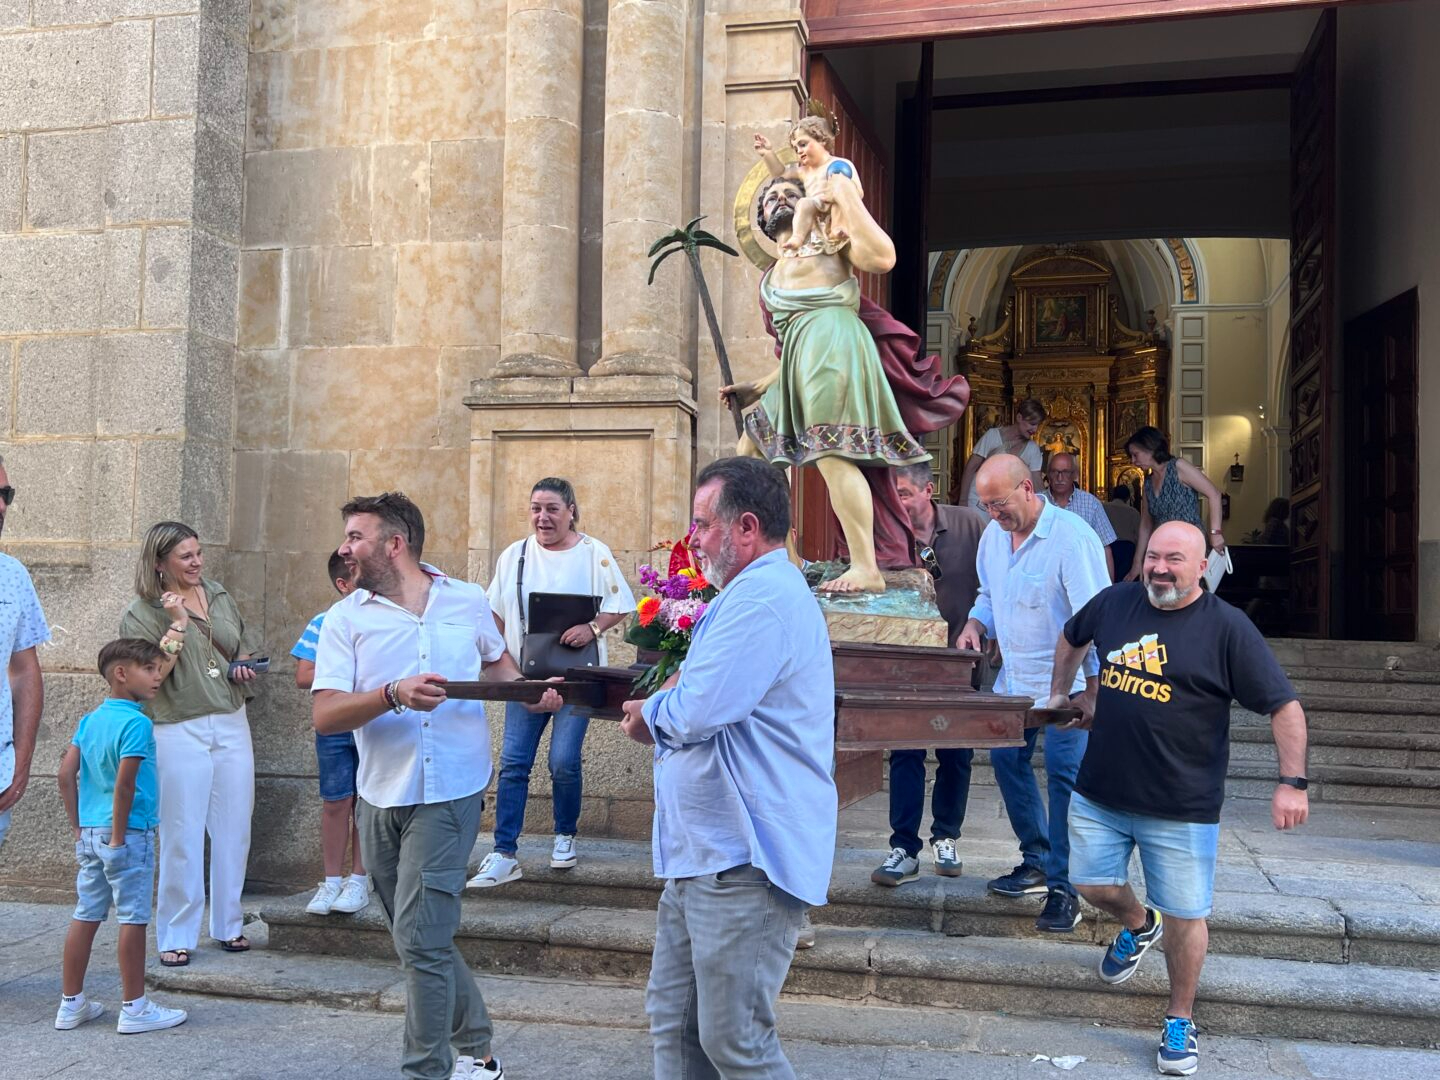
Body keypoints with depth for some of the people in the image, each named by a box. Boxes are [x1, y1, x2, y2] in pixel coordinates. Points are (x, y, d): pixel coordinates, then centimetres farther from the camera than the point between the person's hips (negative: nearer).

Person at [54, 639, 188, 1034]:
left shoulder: (90, 720, 8)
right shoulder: (136, 723, -16)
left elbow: (66, 774, 7)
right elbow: (124, 784, -22)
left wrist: (79, 828, 12)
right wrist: (118, 837, -14)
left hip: (89, 834, 8)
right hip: (130, 832, -8)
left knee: (85, 916, 14)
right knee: (133, 918, 1)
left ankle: (71, 1004, 23)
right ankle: (134, 1008, 8)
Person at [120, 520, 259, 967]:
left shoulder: (220, 597, 11)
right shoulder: (141, 613, -4)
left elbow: (244, 649, 24)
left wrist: (243, 668, 3)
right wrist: (178, 625, -20)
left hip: (232, 725, 5)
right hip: (179, 733, -5)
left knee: (234, 830, 9)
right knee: (182, 838, 0)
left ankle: (228, 924, 23)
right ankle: (175, 936, 13)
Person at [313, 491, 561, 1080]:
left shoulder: (469, 601, 2)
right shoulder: (346, 617, -1)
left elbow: (495, 660, 22)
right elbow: (324, 715, -11)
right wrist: (395, 694, -28)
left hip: (449, 793, -3)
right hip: (380, 797, 3)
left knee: (419, 939, -10)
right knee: (423, 938, 14)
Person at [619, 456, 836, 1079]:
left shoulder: (761, 599, -18)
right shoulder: (754, 592, 19)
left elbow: (691, 714, -25)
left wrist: (647, 715, -3)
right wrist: (661, 711, 3)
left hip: (742, 863, -11)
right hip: (705, 852, 11)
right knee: (674, 1025, 16)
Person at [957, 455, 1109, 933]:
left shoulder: (1072, 538, -20)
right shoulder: (993, 534, 4)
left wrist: (1094, 688, -24)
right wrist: (976, 624, -2)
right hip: (1013, 678, 8)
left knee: (1063, 777, -7)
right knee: (1006, 760, 12)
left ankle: (1063, 889, 2)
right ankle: (1036, 861, 29)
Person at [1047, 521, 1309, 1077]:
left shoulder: (1227, 628, -11)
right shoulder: (1114, 603, 1)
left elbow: (1284, 706, -11)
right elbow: (1071, 638, 24)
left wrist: (1293, 783, -17)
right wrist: (1060, 692, 23)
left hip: (1182, 808, -4)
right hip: (1099, 793, 4)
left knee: (1185, 916, 4)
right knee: (1092, 885, 11)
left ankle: (1180, 1022, 25)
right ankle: (1137, 925, 46)